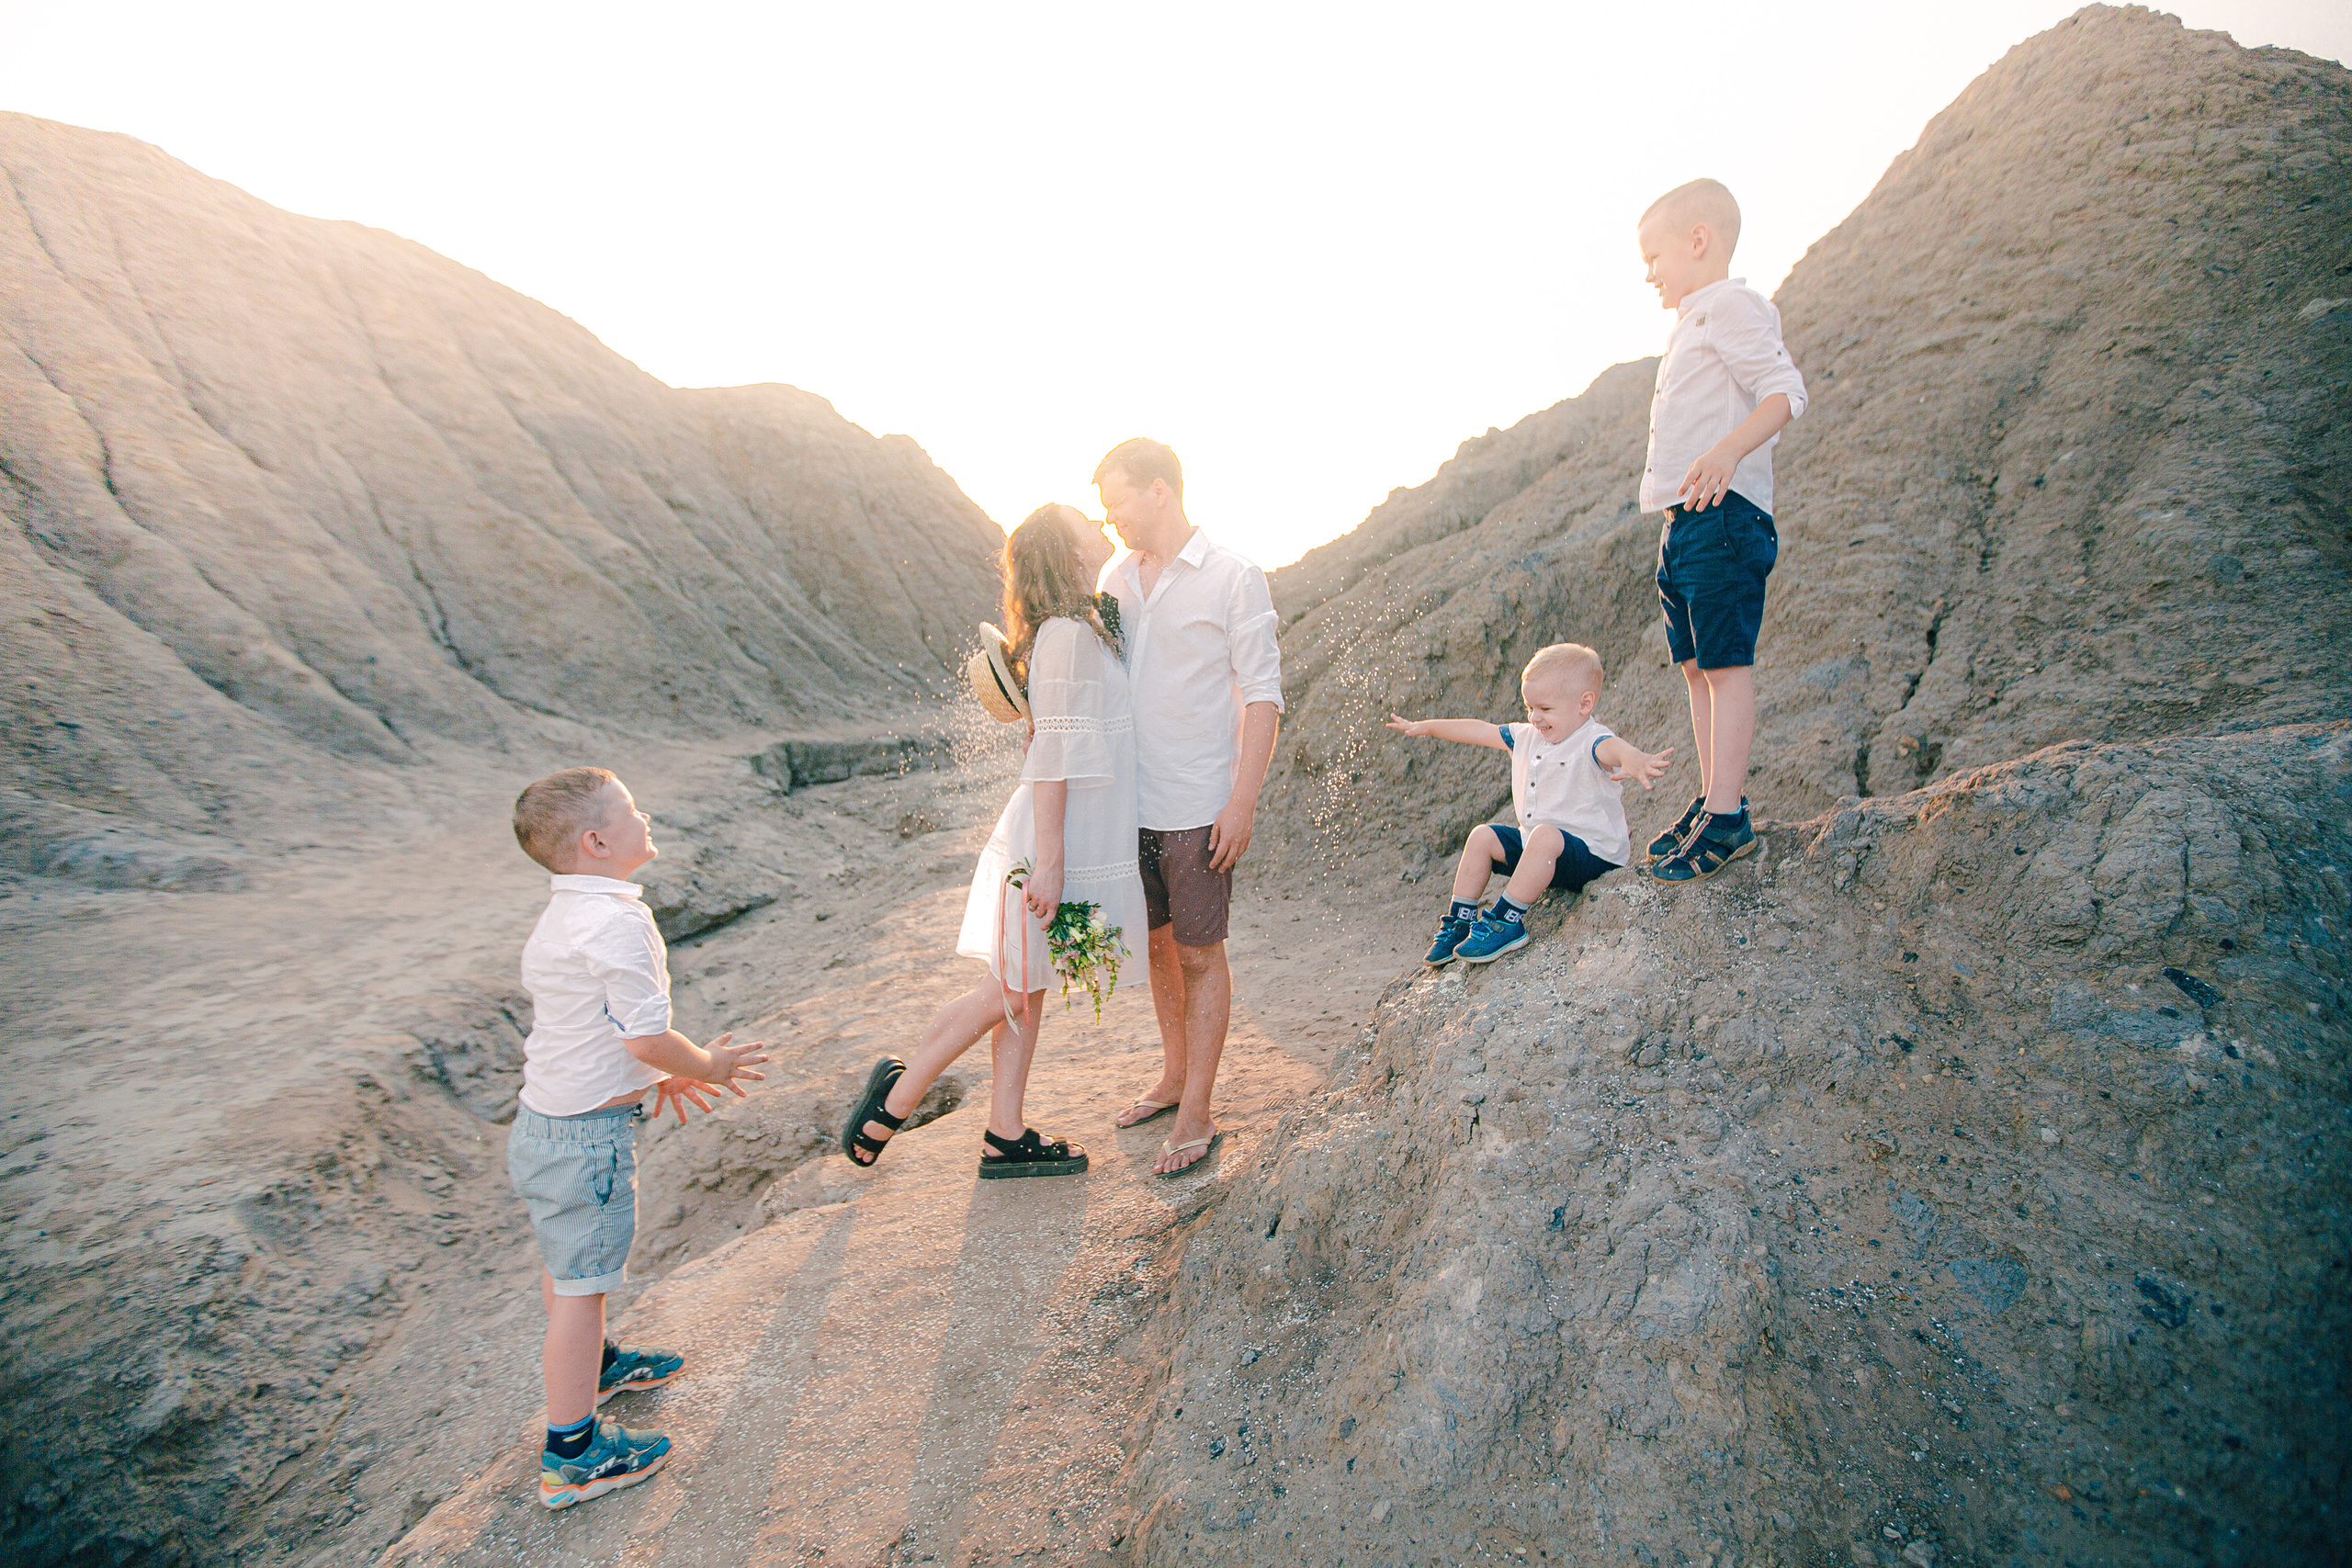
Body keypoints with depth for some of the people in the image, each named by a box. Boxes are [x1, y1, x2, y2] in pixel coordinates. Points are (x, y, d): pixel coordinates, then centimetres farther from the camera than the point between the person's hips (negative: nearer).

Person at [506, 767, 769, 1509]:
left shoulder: (557, 918, 7)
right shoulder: (618, 923, -26)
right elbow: (647, 1036, -26)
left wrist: (660, 1076, 19)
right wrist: (707, 1066, -8)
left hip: (541, 1119, 10)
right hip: (587, 1135, -10)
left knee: (565, 1261, 27)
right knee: (580, 1282, 3)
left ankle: (593, 1364, 51)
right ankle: (572, 1455, 17)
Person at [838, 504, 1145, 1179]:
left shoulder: (1086, 629, 11)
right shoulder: (1067, 634, -18)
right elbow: (1051, 753, -22)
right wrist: (1049, 862, -22)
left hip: (1077, 839, 9)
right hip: (1054, 842, -9)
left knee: (1026, 990, 14)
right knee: (1011, 990, 4)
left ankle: (1006, 1136, 24)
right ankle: (900, 1091, 20)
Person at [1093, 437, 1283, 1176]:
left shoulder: (1233, 578, -8)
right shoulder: (1114, 577, 9)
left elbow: (1262, 695, -9)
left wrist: (1243, 800, -15)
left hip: (1199, 807, -6)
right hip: (1131, 801, 6)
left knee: (1200, 955, 4)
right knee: (1157, 943, 17)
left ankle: (1196, 1115, 15)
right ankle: (1173, 1077, 35)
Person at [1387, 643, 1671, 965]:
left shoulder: (1591, 742, -20)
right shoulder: (1528, 737, 6)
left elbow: (1612, 748, -45)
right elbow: (1482, 731, 17)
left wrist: (1634, 759, -70)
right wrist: (1427, 726, 20)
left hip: (1590, 851, -9)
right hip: (1534, 840, 9)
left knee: (1545, 836, -36)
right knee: (1483, 836, 3)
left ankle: (1507, 921, -28)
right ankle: (1461, 920, 8)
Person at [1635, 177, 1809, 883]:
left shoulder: (1732, 305, -5)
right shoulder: (1692, 323, 25)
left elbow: (1784, 390, -17)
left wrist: (1729, 452, -34)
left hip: (1722, 513, -10)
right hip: (1684, 520, 10)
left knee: (1726, 662, -11)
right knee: (1698, 665, 10)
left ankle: (1727, 816, -9)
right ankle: (1711, 801, 16)